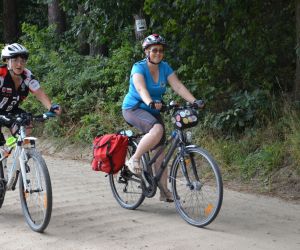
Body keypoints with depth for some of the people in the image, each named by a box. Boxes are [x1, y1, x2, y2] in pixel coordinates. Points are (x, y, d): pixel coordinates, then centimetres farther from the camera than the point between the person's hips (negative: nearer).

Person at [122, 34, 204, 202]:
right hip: (133, 109, -6)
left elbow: (178, 86, -12)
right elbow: (141, 88, -35)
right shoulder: (139, 68, -17)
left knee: (160, 151, -1)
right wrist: (150, 103, -55)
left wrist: (194, 101, -27)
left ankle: (165, 191, 6)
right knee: (157, 129, -35)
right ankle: (134, 160, -18)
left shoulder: (165, 67, -1)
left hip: (152, 111, 6)